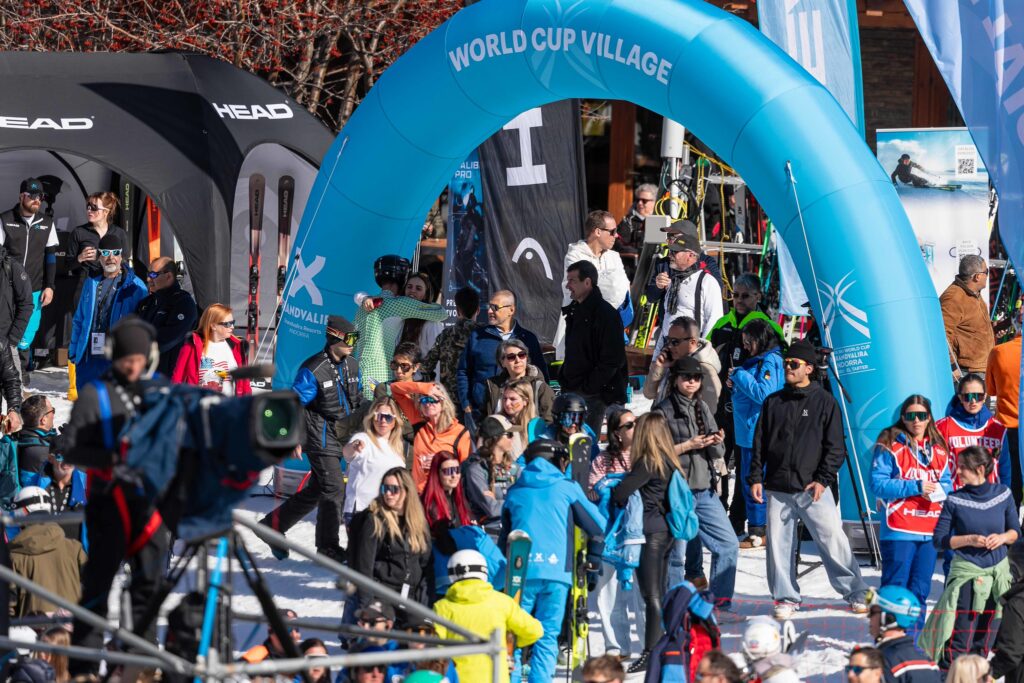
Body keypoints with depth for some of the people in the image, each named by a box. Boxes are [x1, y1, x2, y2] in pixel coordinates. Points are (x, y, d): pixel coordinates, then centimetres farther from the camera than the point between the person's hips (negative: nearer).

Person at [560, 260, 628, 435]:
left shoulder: (605, 314, -13)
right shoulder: (574, 311, 15)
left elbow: (612, 360, -17)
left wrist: (589, 387, -17)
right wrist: (564, 380, 12)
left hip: (592, 394, -9)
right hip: (571, 391, 9)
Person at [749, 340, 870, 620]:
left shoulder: (824, 402, 2)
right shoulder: (773, 402, 12)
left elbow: (835, 447, 0)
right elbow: (760, 444, 15)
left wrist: (823, 479, -9)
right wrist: (756, 478, 5)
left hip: (813, 489, -3)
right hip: (778, 489, 3)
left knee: (833, 540, -6)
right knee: (779, 545, 2)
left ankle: (855, 593, 3)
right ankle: (786, 598, 12)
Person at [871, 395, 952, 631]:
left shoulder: (938, 449, 13)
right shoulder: (889, 446, -4)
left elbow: (947, 484, 17)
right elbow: (878, 484, -11)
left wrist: (939, 490, -8)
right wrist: (916, 487, -16)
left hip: (930, 530, 5)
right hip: (899, 530, -5)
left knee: (920, 589, 10)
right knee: (895, 586, -5)